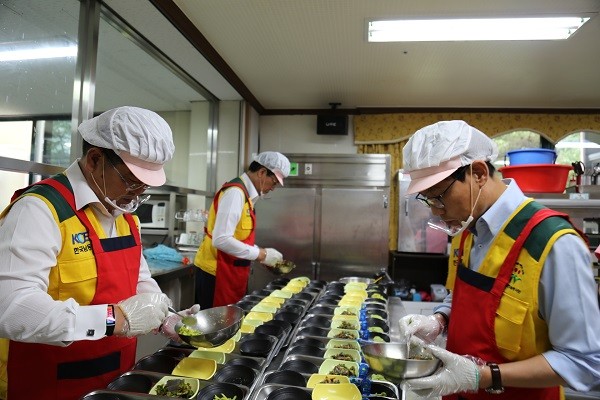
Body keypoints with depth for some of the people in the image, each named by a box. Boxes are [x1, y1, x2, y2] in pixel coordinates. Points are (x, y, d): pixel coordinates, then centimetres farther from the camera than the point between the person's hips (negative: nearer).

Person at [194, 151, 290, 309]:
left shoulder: (245, 193, 10)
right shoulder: (236, 192, -19)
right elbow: (221, 240, -27)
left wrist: (263, 254, 9)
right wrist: (261, 254, -19)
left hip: (229, 272, 9)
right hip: (217, 274, -9)